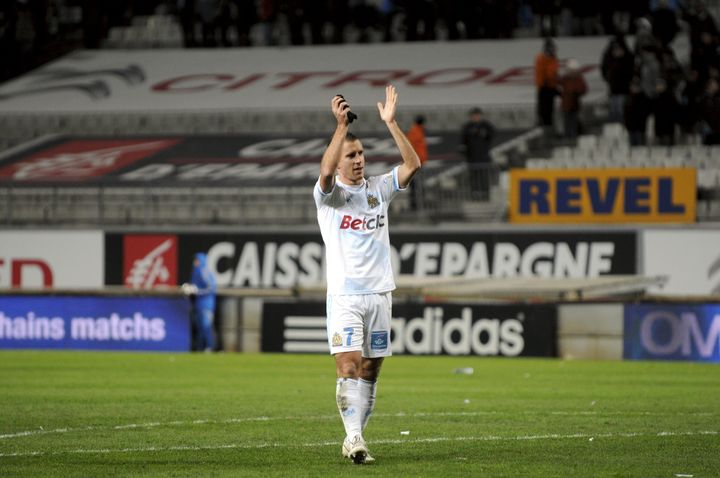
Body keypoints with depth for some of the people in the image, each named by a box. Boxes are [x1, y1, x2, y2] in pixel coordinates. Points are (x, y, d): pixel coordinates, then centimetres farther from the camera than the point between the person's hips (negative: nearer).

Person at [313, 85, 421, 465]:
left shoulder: (379, 189, 10)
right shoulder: (329, 194, -2)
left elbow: (413, 165, -4)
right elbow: (326, 172, -25)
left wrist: (391, 123, -13)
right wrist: (341, 125, -30)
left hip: (379, 294, 4)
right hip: (345, 295, -4)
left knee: (370, 372, 5)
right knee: (348, 368, -15)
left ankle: (355, 438, 12)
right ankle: (353, 438, -19)